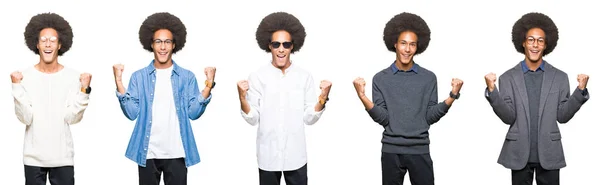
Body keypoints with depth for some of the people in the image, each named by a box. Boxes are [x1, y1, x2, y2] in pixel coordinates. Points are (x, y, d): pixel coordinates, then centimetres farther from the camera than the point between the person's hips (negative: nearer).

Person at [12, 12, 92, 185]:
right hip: (33, 157, 0)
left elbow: (72, 118, -8)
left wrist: (84, 90, -17)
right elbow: (25, 118, -9)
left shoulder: (73, 76, -3)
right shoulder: (26, 76, -3)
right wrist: (17, 87, -16)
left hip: (63, 157, 0)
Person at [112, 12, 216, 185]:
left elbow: (193, 113, -2)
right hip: (147, 153, 0)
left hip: (176, 153, 0)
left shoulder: (187, 77, 4)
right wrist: (119, 83, -12)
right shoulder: (139, 76, 4)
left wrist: (208, 86, -14)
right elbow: (132, 113, -3)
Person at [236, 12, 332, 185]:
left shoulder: (304, 77, 0)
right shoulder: (257, 77, -3)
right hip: (267, 155, 0)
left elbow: (309, 118, 0)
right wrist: (242, 98, -20)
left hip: (296, 155, 1)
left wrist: (323, 98, -15)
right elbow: (253, 119, -4)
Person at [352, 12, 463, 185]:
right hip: (391, 151, 0)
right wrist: (363, 97, -18)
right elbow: (382, 118, -4)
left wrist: (452, 96, -11)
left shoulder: (429, 78, 4)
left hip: (420, 151, 0)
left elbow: (430, 117, 1)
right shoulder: (381, 78, 2)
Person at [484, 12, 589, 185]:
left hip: (549, 154, 1)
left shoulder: (560, 77, 4)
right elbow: (508, 117, -6)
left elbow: (562, 116, 1)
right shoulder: (508, 78, 2)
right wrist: (492, 91, -18)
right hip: (519, 154, 0)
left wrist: (581, 90, -11)